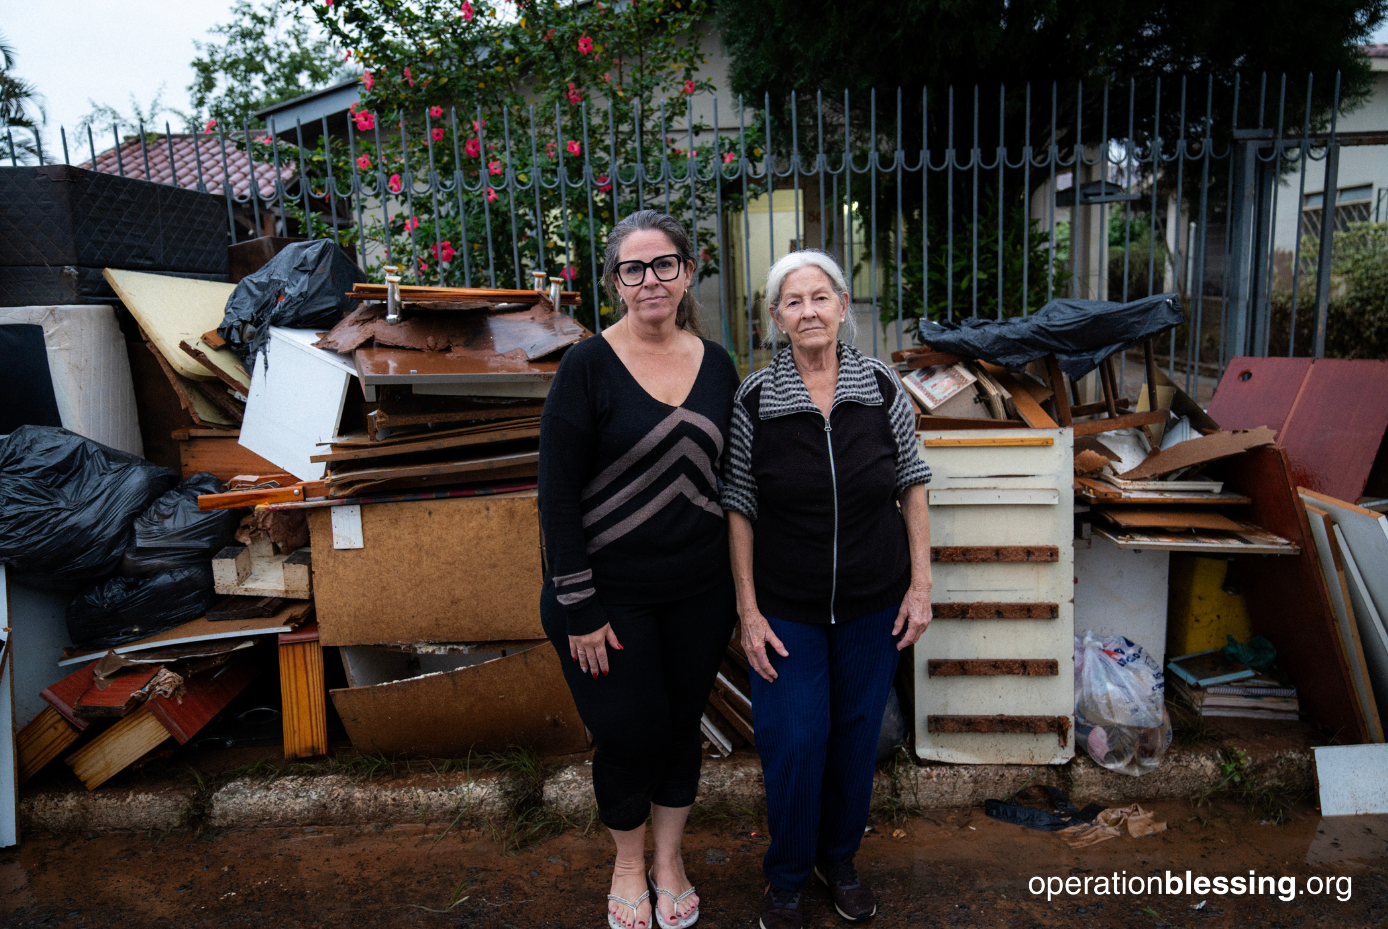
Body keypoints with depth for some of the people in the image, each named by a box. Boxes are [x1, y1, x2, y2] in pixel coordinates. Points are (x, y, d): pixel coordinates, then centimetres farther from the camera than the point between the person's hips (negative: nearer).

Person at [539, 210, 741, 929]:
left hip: (698, 592, 4)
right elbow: (557, 494, -12)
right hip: (612, 592, -3)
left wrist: (734, 590, 9)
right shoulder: (588, 366, -11)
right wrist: (578, 607, -14)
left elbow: (728, 479, 10)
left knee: (683, 724, 16)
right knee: (629, 733, 8)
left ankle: (668, 857, 41)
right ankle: (628, 863, 37)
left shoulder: (717, 365, 2)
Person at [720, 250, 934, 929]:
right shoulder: (754, 400, -9)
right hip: (787, 608, -2)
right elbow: (739, 509, -5)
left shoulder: (882, 388, -5)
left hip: (873, 605, 2)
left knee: (856, 736, 15)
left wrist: (920, 585, -1)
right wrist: (748, 610, -7)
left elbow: (911, 488, 2)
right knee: (792, 744, 4)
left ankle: (838, 860, 41)